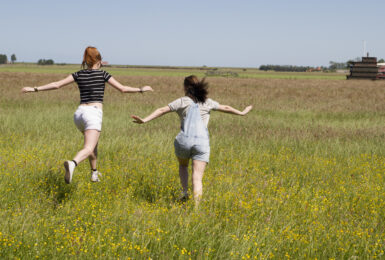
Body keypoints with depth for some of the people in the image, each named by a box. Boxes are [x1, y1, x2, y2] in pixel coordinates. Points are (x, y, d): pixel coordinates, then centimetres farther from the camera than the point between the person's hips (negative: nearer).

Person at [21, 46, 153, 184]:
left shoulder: (79, 74, 12)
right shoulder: (102, 74, 4)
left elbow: (56, 85, 5)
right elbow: (122, 89, 5)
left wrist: (35, 89, 11)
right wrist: (141, 89, 18)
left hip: (79, 112, 5)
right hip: (94, 112, -5)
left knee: (93, 141, 30)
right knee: (88, 149, -17)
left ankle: (94, 173, 35)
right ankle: (72, 163, -48)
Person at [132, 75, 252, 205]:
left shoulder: (182, 101, 4)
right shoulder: (207, 102, 13)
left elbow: (162, 110, -5)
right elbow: (225, 108, 26)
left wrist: (145, 120, -9)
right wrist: (242, 112, 41)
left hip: (184, 141, -1)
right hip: (202, 143, 1)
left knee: (183, 165, 31)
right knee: (197, 177, -3)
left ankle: (184, 191, 16)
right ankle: (196, 206, -17)